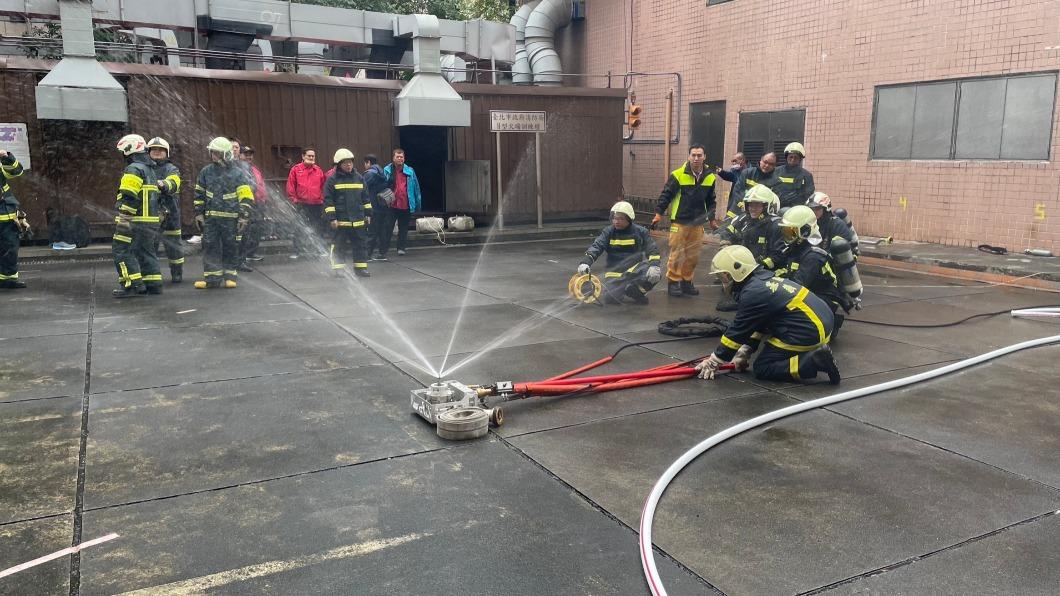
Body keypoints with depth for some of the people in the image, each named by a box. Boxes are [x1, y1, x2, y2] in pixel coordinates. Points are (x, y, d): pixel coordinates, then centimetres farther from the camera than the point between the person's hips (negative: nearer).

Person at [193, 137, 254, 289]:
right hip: (210, 217, 3)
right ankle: (211, 277, 6)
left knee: (230, 247, 4)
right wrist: (199, 213, 9)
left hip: (230, 218, -3)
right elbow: (199, 194, 15)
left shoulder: (237, 173, -1)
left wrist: (244, 217, -9)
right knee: (210, 246, 1)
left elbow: (246, 196, -3)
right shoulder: (206, 172, 9)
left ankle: (230, 276, 12)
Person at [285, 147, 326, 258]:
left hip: (316, 204, 3)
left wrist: (322, 199, 5)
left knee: (316, 228, 10)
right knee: (299, 229, -1)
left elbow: (323, 187, 11)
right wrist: (293, 199, -5)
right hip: (301, 204, -3)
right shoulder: (296, 169, 1)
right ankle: (296, 251, 4)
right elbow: (290, 187, 1)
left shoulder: (319, 170, 8)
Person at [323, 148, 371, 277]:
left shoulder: (359, 178, 10)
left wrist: (368, 214, 13)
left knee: (359, 244, 7)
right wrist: (331, 218, -11)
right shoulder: (332, 180, -3)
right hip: (340, 220, -4)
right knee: (339, 246, 2)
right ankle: (338, 269, 10)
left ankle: (360, 268, 15)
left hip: (358, 219, 4)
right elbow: (328, 200, -5)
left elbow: (365, 198, 16)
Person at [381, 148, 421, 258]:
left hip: (406, 206, 2)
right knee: (387, 228, -3)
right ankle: (382, 251, -2)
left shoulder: (410, 171, 3)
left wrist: (417, 204, 4)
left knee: (403, 228, 11)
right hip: (391, 206, -2)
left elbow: (416, 188, 6)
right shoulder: (387, 171, 0)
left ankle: (401, 248, 22)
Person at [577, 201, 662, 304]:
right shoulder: (608, 232, -1)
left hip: (636, 270, 0)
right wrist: (585, 261, -29)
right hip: (615, 272, 0)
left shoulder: (641, 232, -3)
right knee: (610, 300, -18)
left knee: (655, 274, -28)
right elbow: (596, 247, -11)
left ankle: (637, 291, 2)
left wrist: (654, 266, -24)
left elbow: (653, 251, -5)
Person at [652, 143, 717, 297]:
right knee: (676, 254, -2)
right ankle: (673, 282, 9)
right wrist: (658, 214, -9)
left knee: (693, 256, 9)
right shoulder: (678, 175, -10)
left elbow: (710, 201, 17)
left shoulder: (709, 178, 5)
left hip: (697, 223, 4)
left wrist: (712, 219, 18)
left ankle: (686, 281, 22)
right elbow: (665, 195, -5)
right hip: (679, 222, -4)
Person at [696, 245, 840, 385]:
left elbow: (738, 332, -10)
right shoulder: (765, 279, 12)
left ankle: (815, 361, -12)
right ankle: (816, 351, 14)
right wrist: (744, 352, 18)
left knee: (763, 369, 0)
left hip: (808, 332, -10)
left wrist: (714, 362, -1)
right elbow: (757, 323, 19)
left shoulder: (752, 294, -16)